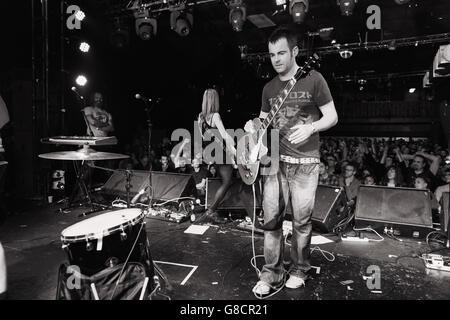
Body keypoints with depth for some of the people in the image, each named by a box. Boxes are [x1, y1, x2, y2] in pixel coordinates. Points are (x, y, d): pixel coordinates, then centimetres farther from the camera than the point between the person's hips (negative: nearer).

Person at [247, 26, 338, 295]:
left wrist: (310, 128, -20)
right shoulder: (269, 88, 12)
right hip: (276, 160, 4)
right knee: (271, 218, 2)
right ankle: (272, 274, 16)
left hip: (305, 161, -4)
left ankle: (300, 270, 26)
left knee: (302, 220, 3)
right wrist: (254, 126, -5)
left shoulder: (313, 79, -3)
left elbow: (332, 117, -2)